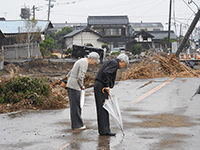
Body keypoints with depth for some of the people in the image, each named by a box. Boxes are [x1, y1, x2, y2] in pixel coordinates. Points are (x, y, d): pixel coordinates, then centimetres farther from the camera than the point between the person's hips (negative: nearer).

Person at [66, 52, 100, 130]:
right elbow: (80, 77, -22)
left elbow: (69, 74, 23)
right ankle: (77, 125, 1)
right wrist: (82, 86, -6)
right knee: (75, 106, -4)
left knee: (75, 106, 12)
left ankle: (76, 124, 17)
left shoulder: (80, 61, 20)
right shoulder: (84, 63, -12)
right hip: (75, 87, -10)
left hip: (70, 86, 10)